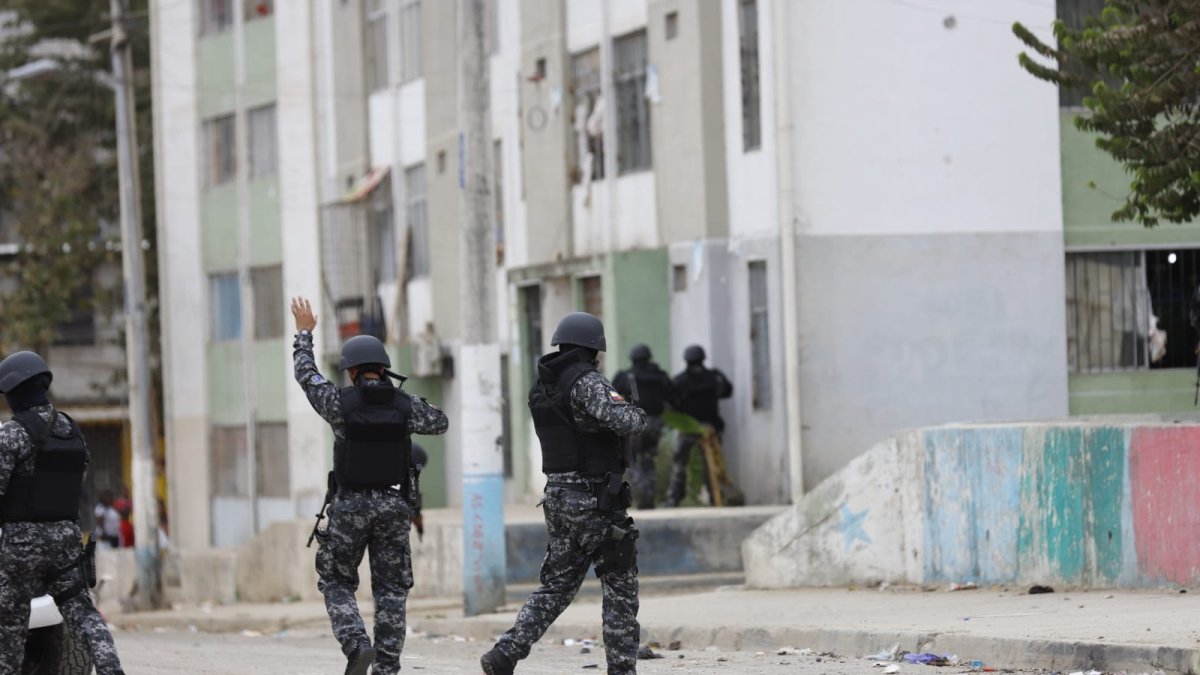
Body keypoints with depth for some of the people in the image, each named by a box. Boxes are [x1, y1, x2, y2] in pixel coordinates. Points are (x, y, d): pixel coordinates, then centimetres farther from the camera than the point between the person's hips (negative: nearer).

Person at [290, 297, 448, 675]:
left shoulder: (341, 403, -10)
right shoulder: (406, 406, -4)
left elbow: (307, 375, 8)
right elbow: (440, 424, 16)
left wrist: (304, 332, 23)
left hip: (351, 505, -2)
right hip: (393, 506, 2)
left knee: (336, 583, 12)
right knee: (390, 591, 6)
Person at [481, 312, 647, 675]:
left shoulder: (540, 387, 11)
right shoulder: (586, 381, -14)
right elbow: (618, 419, -28)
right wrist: (638, 414, -6)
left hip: (557, 496, 7)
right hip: (596, 499, -7)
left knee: (556, 586, 14)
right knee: (620, 587, 3)